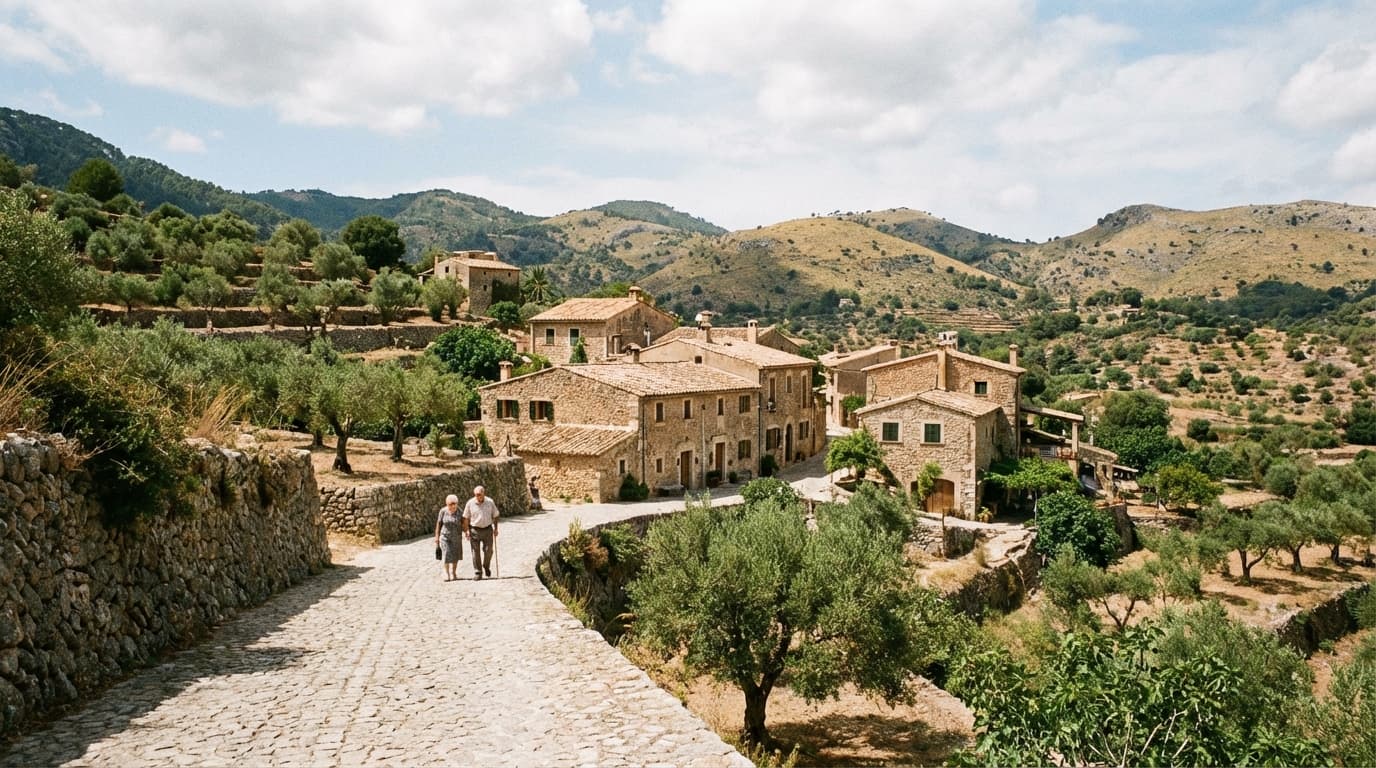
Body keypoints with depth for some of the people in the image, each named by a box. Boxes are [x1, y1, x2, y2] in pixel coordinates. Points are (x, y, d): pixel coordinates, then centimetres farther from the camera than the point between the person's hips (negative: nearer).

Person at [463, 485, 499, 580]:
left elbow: (495, 516, 9)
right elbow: (466, 518, 2)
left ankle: (486, 566, 25)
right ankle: (478, 572, 8)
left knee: (488, 550, -2)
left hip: (487, 529, 1)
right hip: (474, 530, -1)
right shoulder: (470, 503, -4)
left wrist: (495, 528, 7)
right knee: (476, 552, 0)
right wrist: (466, 530, -4)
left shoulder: (490, 502, -1)